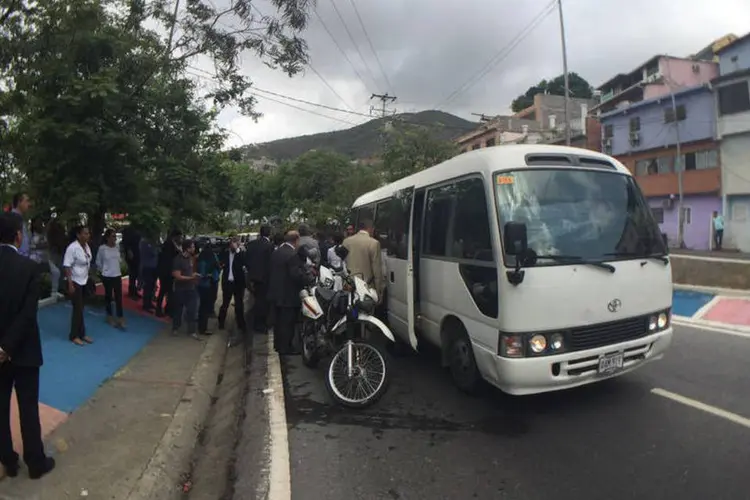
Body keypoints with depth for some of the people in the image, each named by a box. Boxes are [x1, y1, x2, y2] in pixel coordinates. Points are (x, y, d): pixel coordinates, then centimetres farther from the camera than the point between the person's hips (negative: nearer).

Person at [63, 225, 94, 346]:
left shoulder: (86, 246, 2)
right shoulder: (72, 248, -20)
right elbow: (67, 266, -19)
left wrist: (88, 277, 12)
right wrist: (70, 284, -21)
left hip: (84, 281, 7)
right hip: (75, 282, -7)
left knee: (80, 308, 15)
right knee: (78, 309, -2)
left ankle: (81, 334, 24)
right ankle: (74, 336, 13)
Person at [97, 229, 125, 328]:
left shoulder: (117, 247, -1)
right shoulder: (102, 248, -11)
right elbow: (98, 262, 0)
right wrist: (103, 270, 5)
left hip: (117, 275, 3)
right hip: (107, 276, -3)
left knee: (119, 297, -1)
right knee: (108, 296, 10)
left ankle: (120, 318, 2)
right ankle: (110, 316, 24)